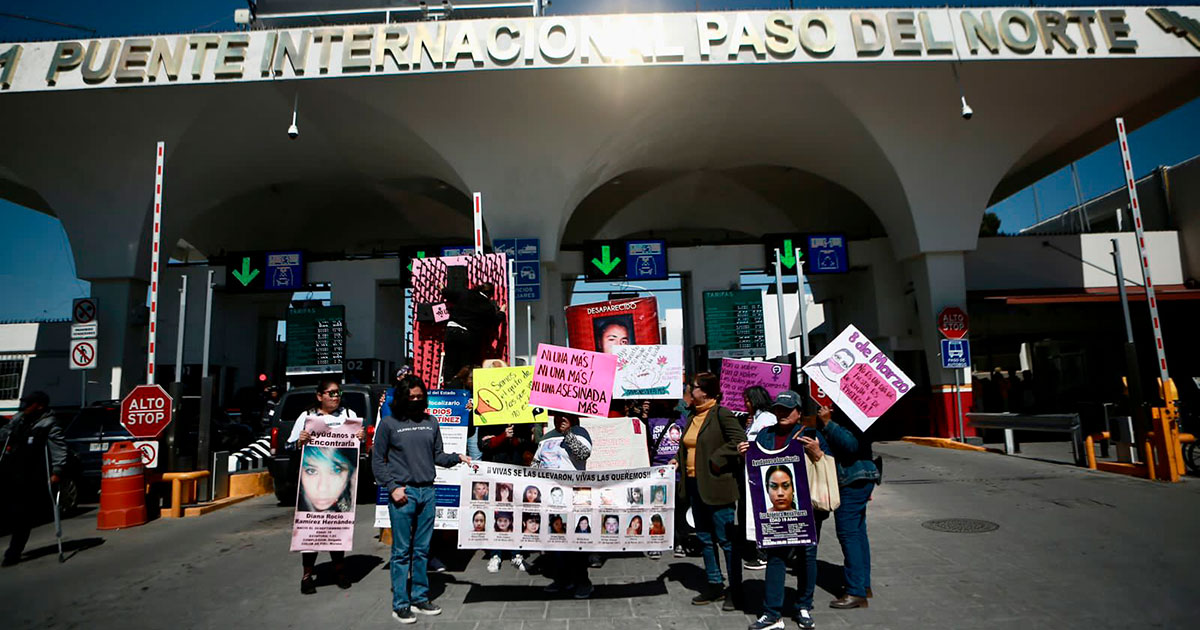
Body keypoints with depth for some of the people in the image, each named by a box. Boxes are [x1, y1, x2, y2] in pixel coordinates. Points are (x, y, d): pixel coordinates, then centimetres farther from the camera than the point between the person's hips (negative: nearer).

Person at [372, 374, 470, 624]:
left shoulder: (431, 423, 10)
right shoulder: (389, 424, -1)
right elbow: (377, 460, 0)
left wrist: (458, 458, -5)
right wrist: (392, 487, -9)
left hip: (428, 491, 4)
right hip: (403, 492, -4)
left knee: (422, 549, 12)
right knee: (402, 551, 3)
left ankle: (420, 598, 24)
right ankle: (400, 604, 13)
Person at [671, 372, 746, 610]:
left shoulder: (721, 414, -13)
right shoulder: (692, 416, 12)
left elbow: (739, 440, -22)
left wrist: (716, 460, -20)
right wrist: (679, 460, 6)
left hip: (716, 486, -9)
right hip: (694, 485, 9)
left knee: (726, 539, 2)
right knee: (705, 538, 16)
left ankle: (735, 590, 16)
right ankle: (715, 585, 30)